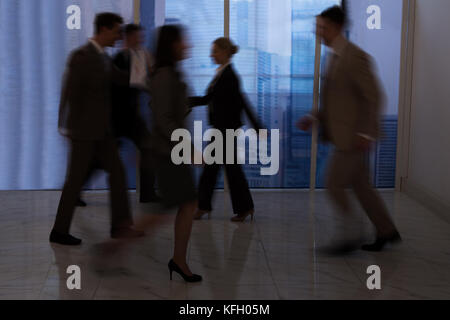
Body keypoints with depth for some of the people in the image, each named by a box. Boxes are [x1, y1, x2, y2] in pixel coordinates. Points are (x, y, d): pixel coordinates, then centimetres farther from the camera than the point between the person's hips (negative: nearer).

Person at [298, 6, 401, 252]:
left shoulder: (355, 57, -17)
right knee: (361, 187, 14)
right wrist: (316, 118, 10)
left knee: (335, 186, -4)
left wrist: (366, 134, -22)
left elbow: (374, 97, -20)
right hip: (346, 136, 10)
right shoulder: (337, 57, 13)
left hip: (354, 136, -10)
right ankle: (387, 232, 23)